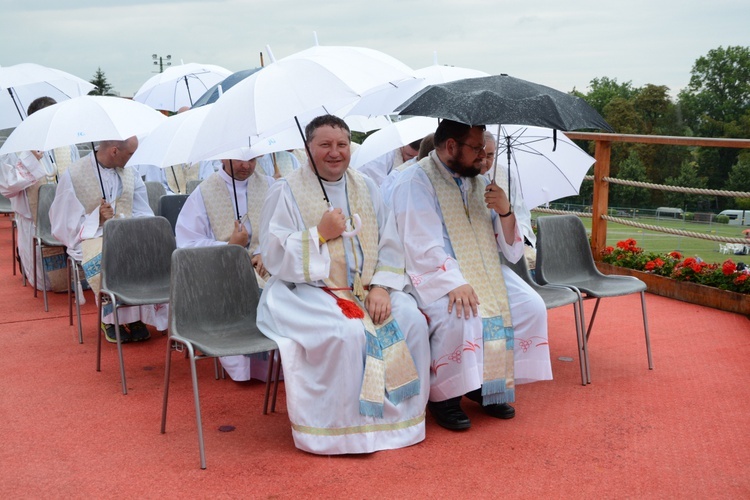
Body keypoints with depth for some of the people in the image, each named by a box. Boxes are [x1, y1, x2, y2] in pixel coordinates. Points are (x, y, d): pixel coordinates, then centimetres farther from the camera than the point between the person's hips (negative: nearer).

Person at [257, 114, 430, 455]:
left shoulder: (365, 188, 12)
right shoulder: (287, 191, -3)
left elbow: (389, 246, 8)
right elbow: (274, 255, -9)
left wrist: (381, 286, -9)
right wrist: (320, 233, -18)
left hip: (367, 288, 5)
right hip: (307, 291, -5)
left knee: (412, 321, -18)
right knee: (347, 332, -33)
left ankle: (400, 417, -3)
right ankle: (344, 429, -15)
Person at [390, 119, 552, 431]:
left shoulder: (478, 182, 11)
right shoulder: (416, 181, -10)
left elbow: (509, 248, 11)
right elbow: (423, 246, -20)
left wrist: (504, 212, -9)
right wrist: (454, 282, -33)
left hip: (483, 269, 7)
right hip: (435, 274, -7)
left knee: (531, 307, -11)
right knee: (459, 316, -33)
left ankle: (491, 384, 5)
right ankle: (442, 396, -10)